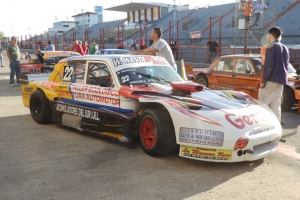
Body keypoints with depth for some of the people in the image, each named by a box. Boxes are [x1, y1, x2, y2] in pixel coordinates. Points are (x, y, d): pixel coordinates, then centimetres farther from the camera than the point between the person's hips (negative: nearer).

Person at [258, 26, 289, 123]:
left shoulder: (271, 46, -9)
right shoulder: (285, 48, 17)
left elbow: (268, 65, -17)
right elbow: (286, 65, 20)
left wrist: (263, 81, -15)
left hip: (271, 79, -8)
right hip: (281, 80, 8)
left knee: (263, 103, -4)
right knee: (276, 105, 9)